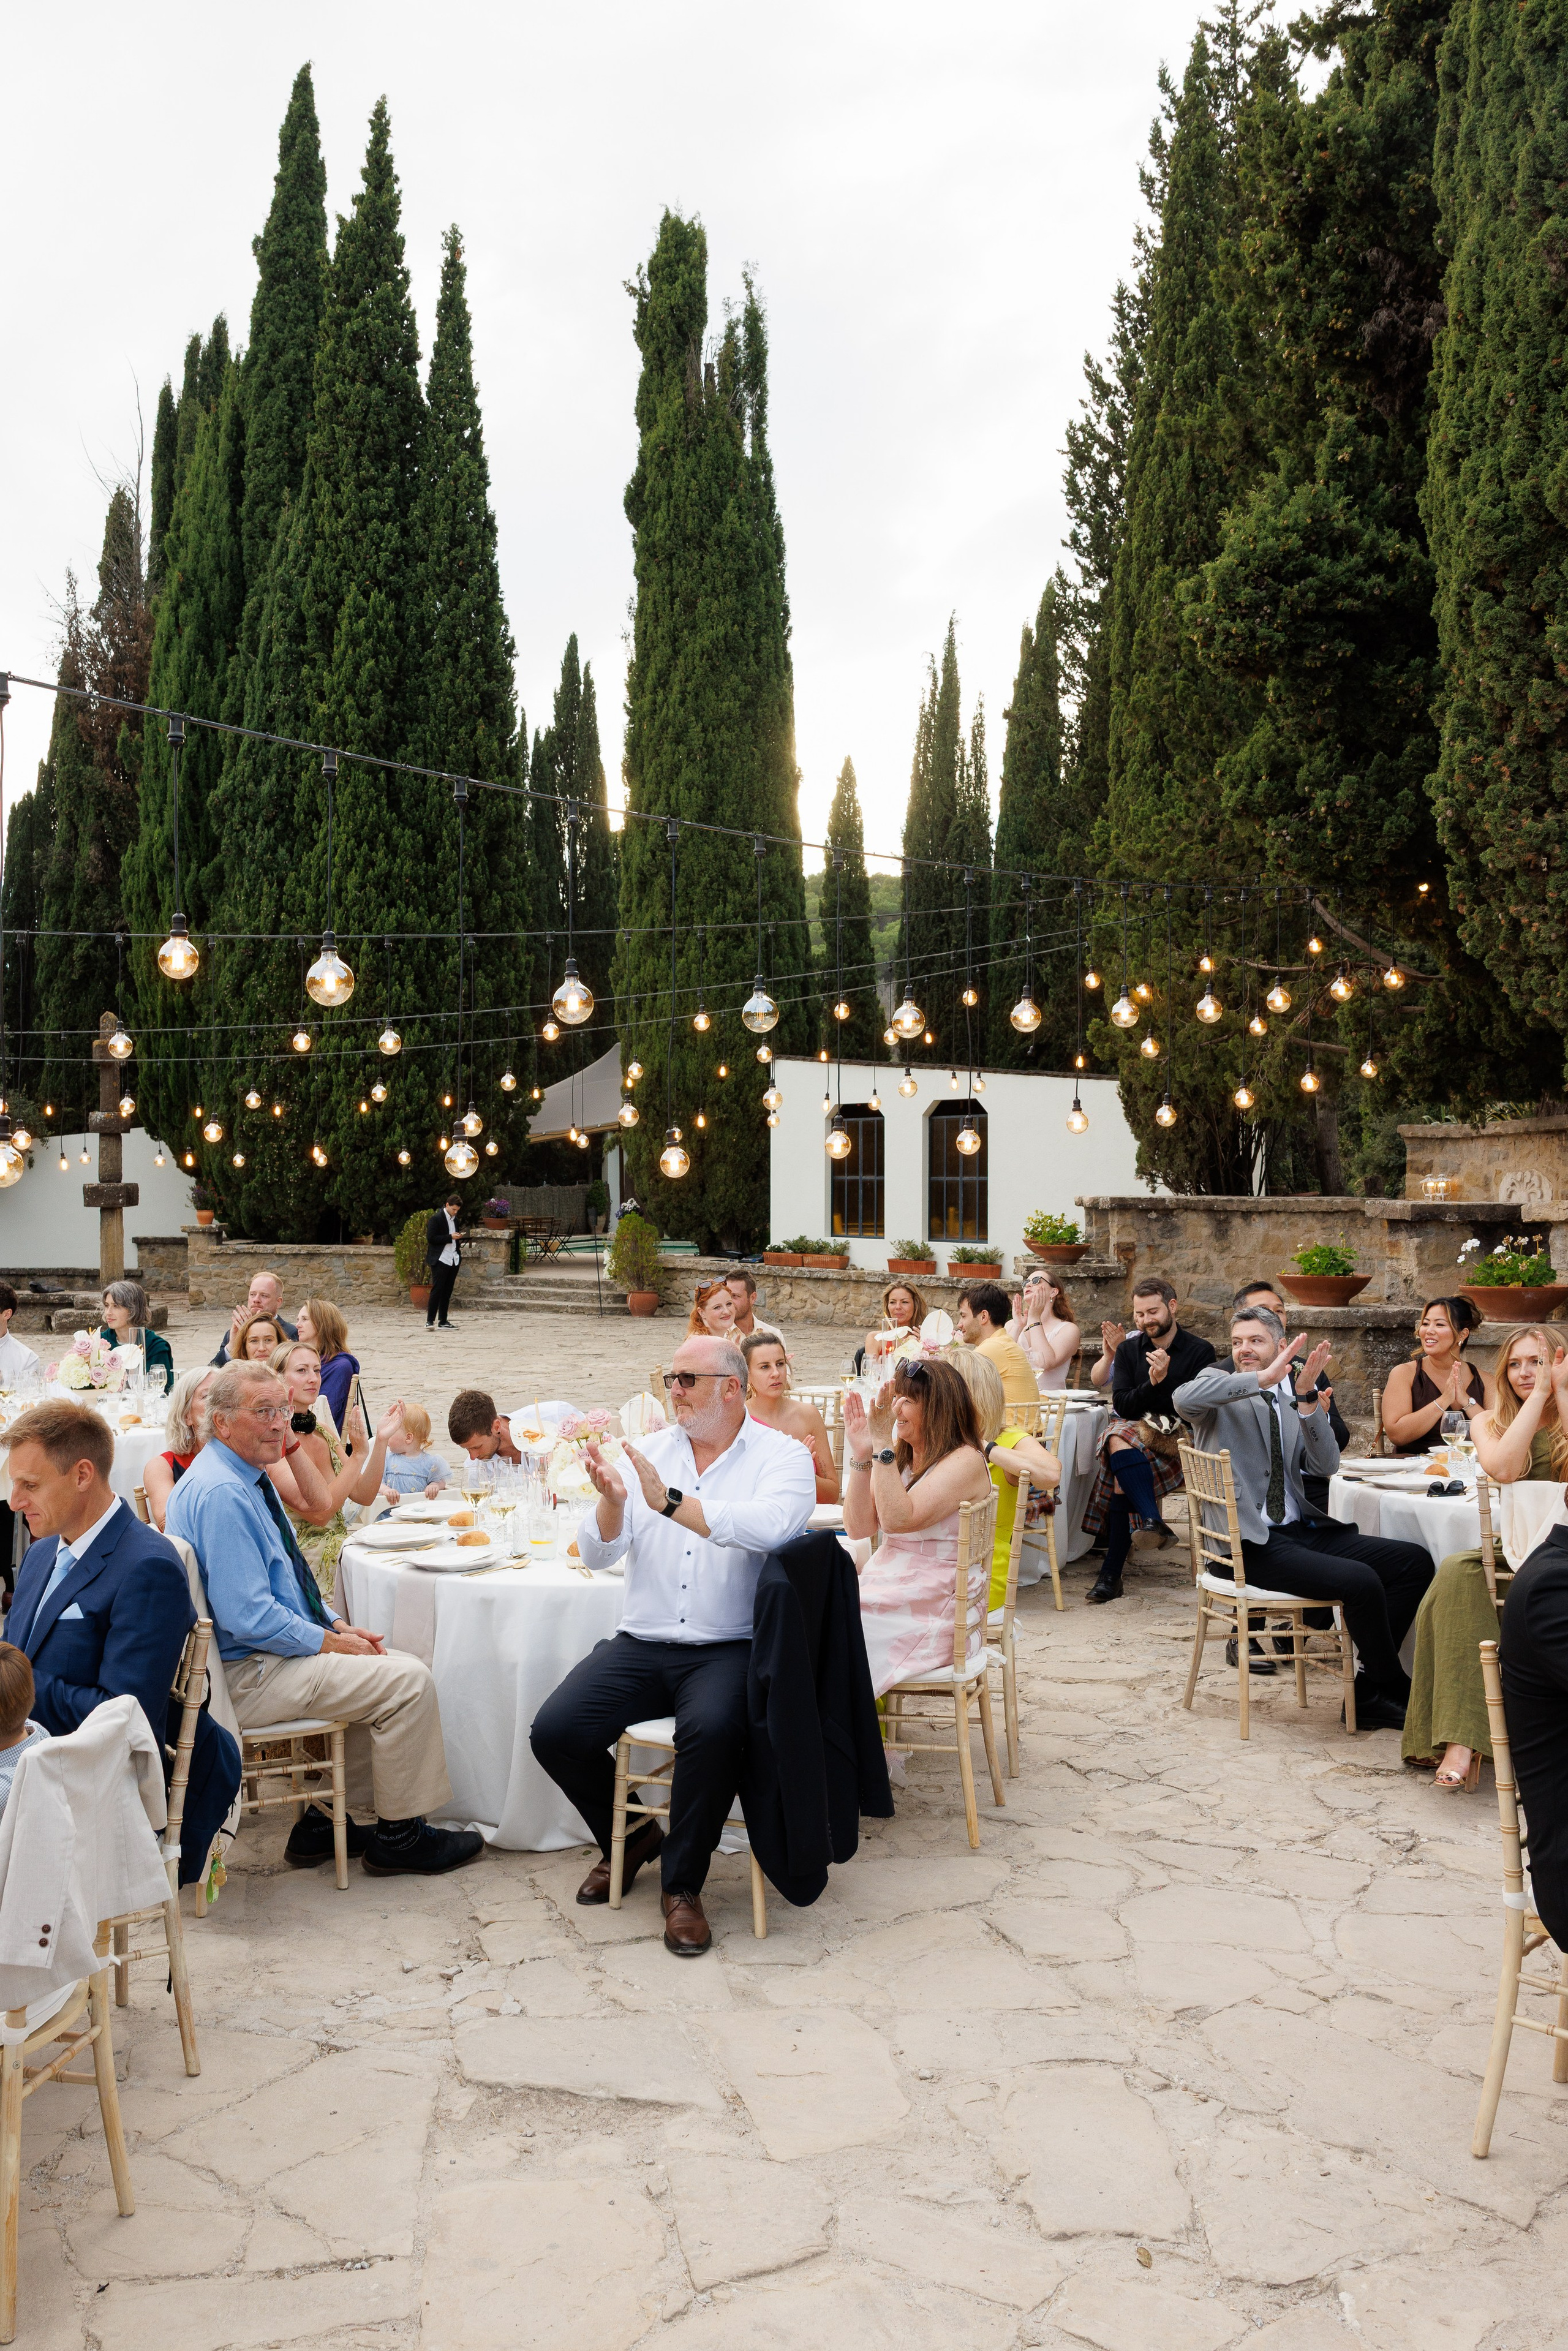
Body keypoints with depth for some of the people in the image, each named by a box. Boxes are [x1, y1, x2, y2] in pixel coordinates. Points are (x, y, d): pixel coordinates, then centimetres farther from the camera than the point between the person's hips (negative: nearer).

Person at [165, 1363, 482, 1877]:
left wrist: (336, 1625, 7)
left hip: (271, 1649, 11)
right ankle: (400, 1837, 2)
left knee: (396, 1667, 11)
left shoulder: (250, 1477, 10)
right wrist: (327, 1642, -15)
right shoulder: (220, 1494, -23)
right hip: (245, 1674, -11)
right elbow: (250, 1617, -27)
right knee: (408, 1682, -14)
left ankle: (323, 1822, 15)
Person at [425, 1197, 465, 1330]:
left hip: (454, 1260, 7)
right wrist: (450, 1237, -19)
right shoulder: (436, 1219, -7)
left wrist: (458, 1240, 7)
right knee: (437, 1290, -9)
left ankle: (443, 1322, 11)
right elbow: (431, 1238, -15)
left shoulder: (455, 1219, 16)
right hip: (440, 1260, -7)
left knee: (447, 1292, 8)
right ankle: (430, 1321, -8)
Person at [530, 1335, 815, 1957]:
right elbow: (597, 1555, 5)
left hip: (731, 1646, -4)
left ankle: (682, 1884, -8)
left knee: (712, 1729, -34)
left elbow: (768, 1526, -24)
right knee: (555, 1732, -13)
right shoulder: (649, 1452, 11)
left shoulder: (781, 1457, -1)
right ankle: (634, 1835, 18)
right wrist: (612, 1501, -16)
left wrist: (672, 1502, -27)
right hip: (642, 1644, 5)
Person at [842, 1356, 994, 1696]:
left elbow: (898, 1519, -21)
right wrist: (862, 1453, -4)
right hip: (886, 1589, 7)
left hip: (934, 1614, -7)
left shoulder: (966, 1461, -9)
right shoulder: (899, 1456, 13)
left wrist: (881, 1442, -21)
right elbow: (858, 1527, 5)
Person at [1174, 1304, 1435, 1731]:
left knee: (1415, 1562, -5)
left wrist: (1307, 1398, -12)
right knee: (1360, 1581, -25)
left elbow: (1326, 1466, 0)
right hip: (1251, 1544, -7)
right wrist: (1263, 1378, -27)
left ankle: (1368, 1693, 2)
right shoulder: (1221, 1385, -1)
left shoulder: (1296, 1392, 14)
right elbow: (1183, 1397, -27)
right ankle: (1397, 1692, 0)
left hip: (1303, 1530, 7)